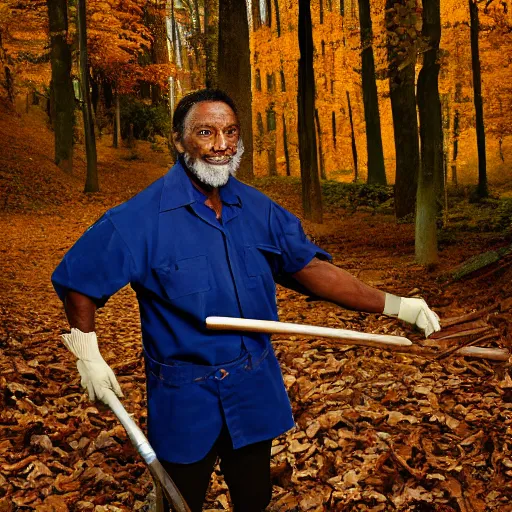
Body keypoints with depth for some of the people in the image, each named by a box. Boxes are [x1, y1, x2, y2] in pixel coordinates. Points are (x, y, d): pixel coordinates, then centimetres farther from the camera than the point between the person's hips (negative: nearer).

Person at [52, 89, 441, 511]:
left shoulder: (260, 210, -3)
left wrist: (395, 305, -12)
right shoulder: (141, 217, -16)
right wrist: (88, 357, -5)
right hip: (184, 399, -4)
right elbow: (77, 279, -7)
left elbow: (310, 267, -4)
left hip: (256, 393, 4)